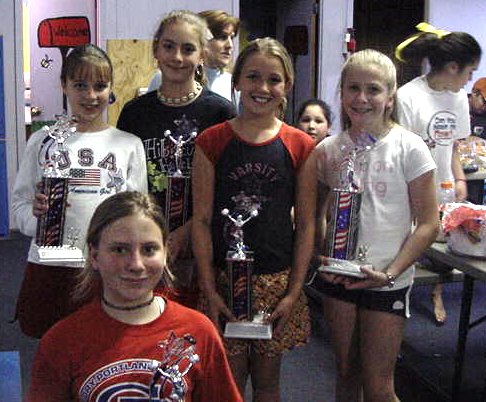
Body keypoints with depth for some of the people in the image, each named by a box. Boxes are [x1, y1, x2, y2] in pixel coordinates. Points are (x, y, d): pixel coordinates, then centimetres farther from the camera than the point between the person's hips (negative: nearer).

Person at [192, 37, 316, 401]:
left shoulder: (300, 146, 0)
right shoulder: (212, 142, -3)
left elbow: (306, 224, 1)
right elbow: (201, 220, -4)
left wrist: (294, 291, -5)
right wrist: (210, 290, -8)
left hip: (277, 280, 1)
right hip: (224, 279, -1)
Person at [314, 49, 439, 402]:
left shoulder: (409, 148, -9)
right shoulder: (328, 150, 1)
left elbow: (428, 224, -8)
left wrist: (390, 273, -16)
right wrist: (322, 256, -7)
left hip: (388, 280, -3)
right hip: (337, 277, 3)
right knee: (346, 373, 16)